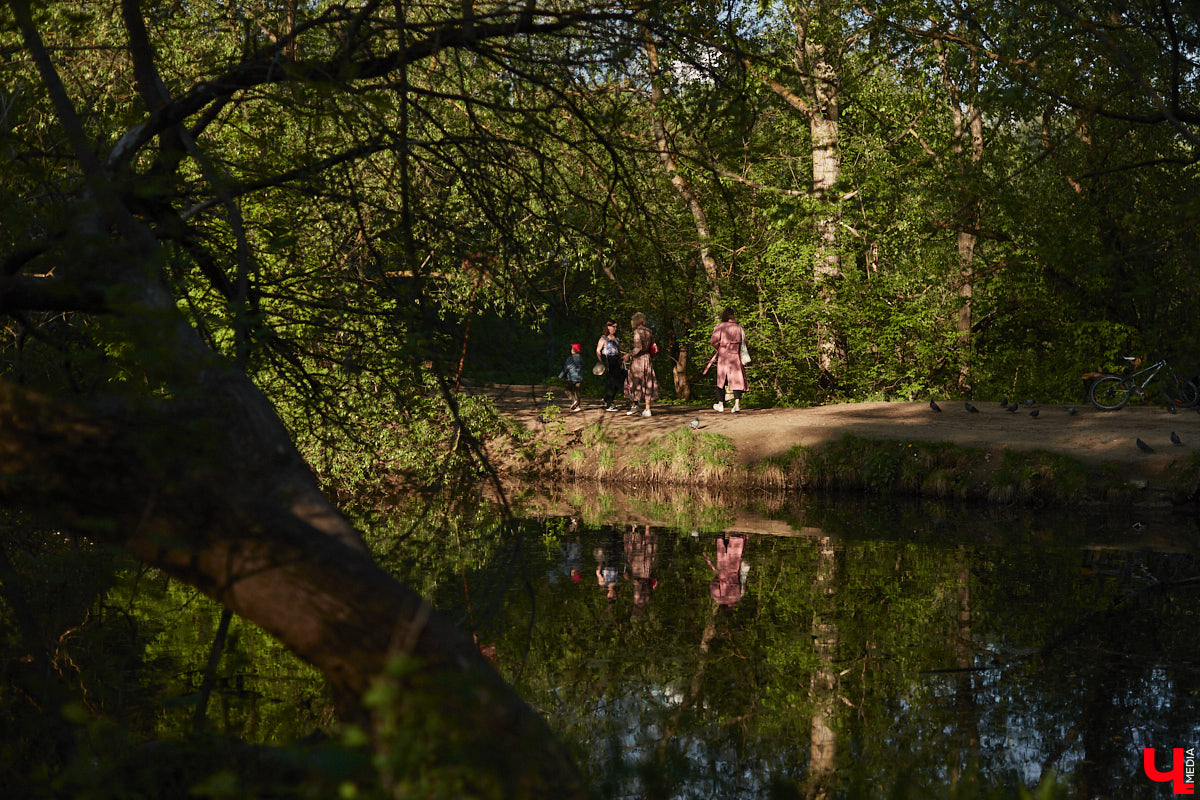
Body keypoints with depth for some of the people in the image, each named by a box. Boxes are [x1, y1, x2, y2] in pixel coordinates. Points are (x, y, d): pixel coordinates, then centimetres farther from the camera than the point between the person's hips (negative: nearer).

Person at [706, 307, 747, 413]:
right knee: (737, 380, 0)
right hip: (736, 356, 2)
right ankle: (737, 403, -16)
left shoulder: (720, 326, -4)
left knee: (721, 380, 11)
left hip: (723, 357, -2)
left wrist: (719, 347, 6)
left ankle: (720, 404, 19)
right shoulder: (739, 328, 6)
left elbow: (713, 340, -12)